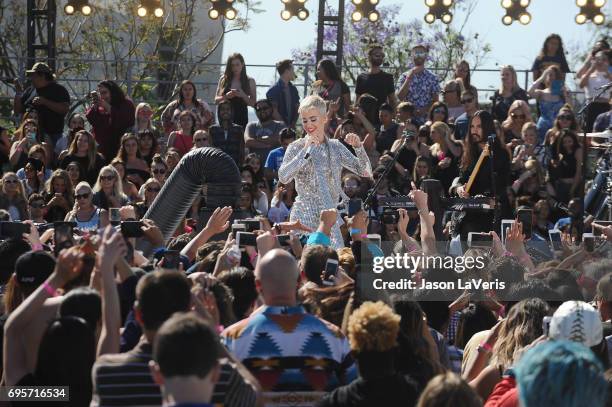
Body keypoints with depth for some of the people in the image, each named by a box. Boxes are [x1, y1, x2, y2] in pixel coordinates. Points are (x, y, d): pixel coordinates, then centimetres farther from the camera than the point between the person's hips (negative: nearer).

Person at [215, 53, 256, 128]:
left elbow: (253, 103, 3)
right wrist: (226, 96, -11)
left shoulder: (250, 81, 6)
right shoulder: (224, 79, 9)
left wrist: (243, 95, -14)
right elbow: (216, 100, 9)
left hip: (241, 118, -1)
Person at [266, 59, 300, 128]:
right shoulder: (273, 90, -8)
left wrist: (293, 124, 0)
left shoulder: (293, 89, 12)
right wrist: (286, 126, -12)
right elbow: (274, 112, -12)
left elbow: (297, 107, 15)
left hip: (291, 127, 6)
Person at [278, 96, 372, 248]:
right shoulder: (296, 148, 2)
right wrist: (306, 150, -17)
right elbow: (283, 177, -15)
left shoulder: (335, 147, 11)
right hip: (304, 217, -3)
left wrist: (358, 147, -7)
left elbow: (365, 172, 9)